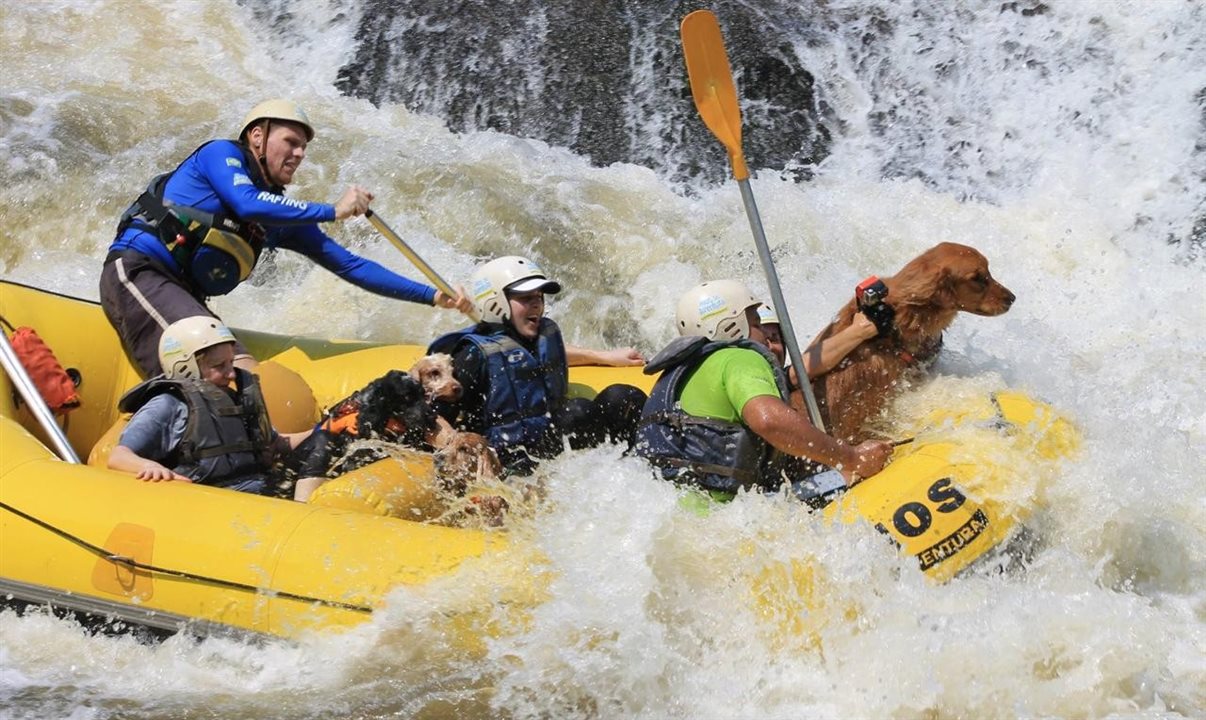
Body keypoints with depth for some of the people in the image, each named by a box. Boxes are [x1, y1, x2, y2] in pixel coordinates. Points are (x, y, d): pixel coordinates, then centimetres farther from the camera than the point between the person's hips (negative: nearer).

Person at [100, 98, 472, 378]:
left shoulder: (283, 218, 18)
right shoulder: (221, 154, 1)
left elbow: (349, 265, 17)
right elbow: (247, 205, -20)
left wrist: (432, 295, 10)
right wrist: (333, 211, -13)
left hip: (182, 295, 9)